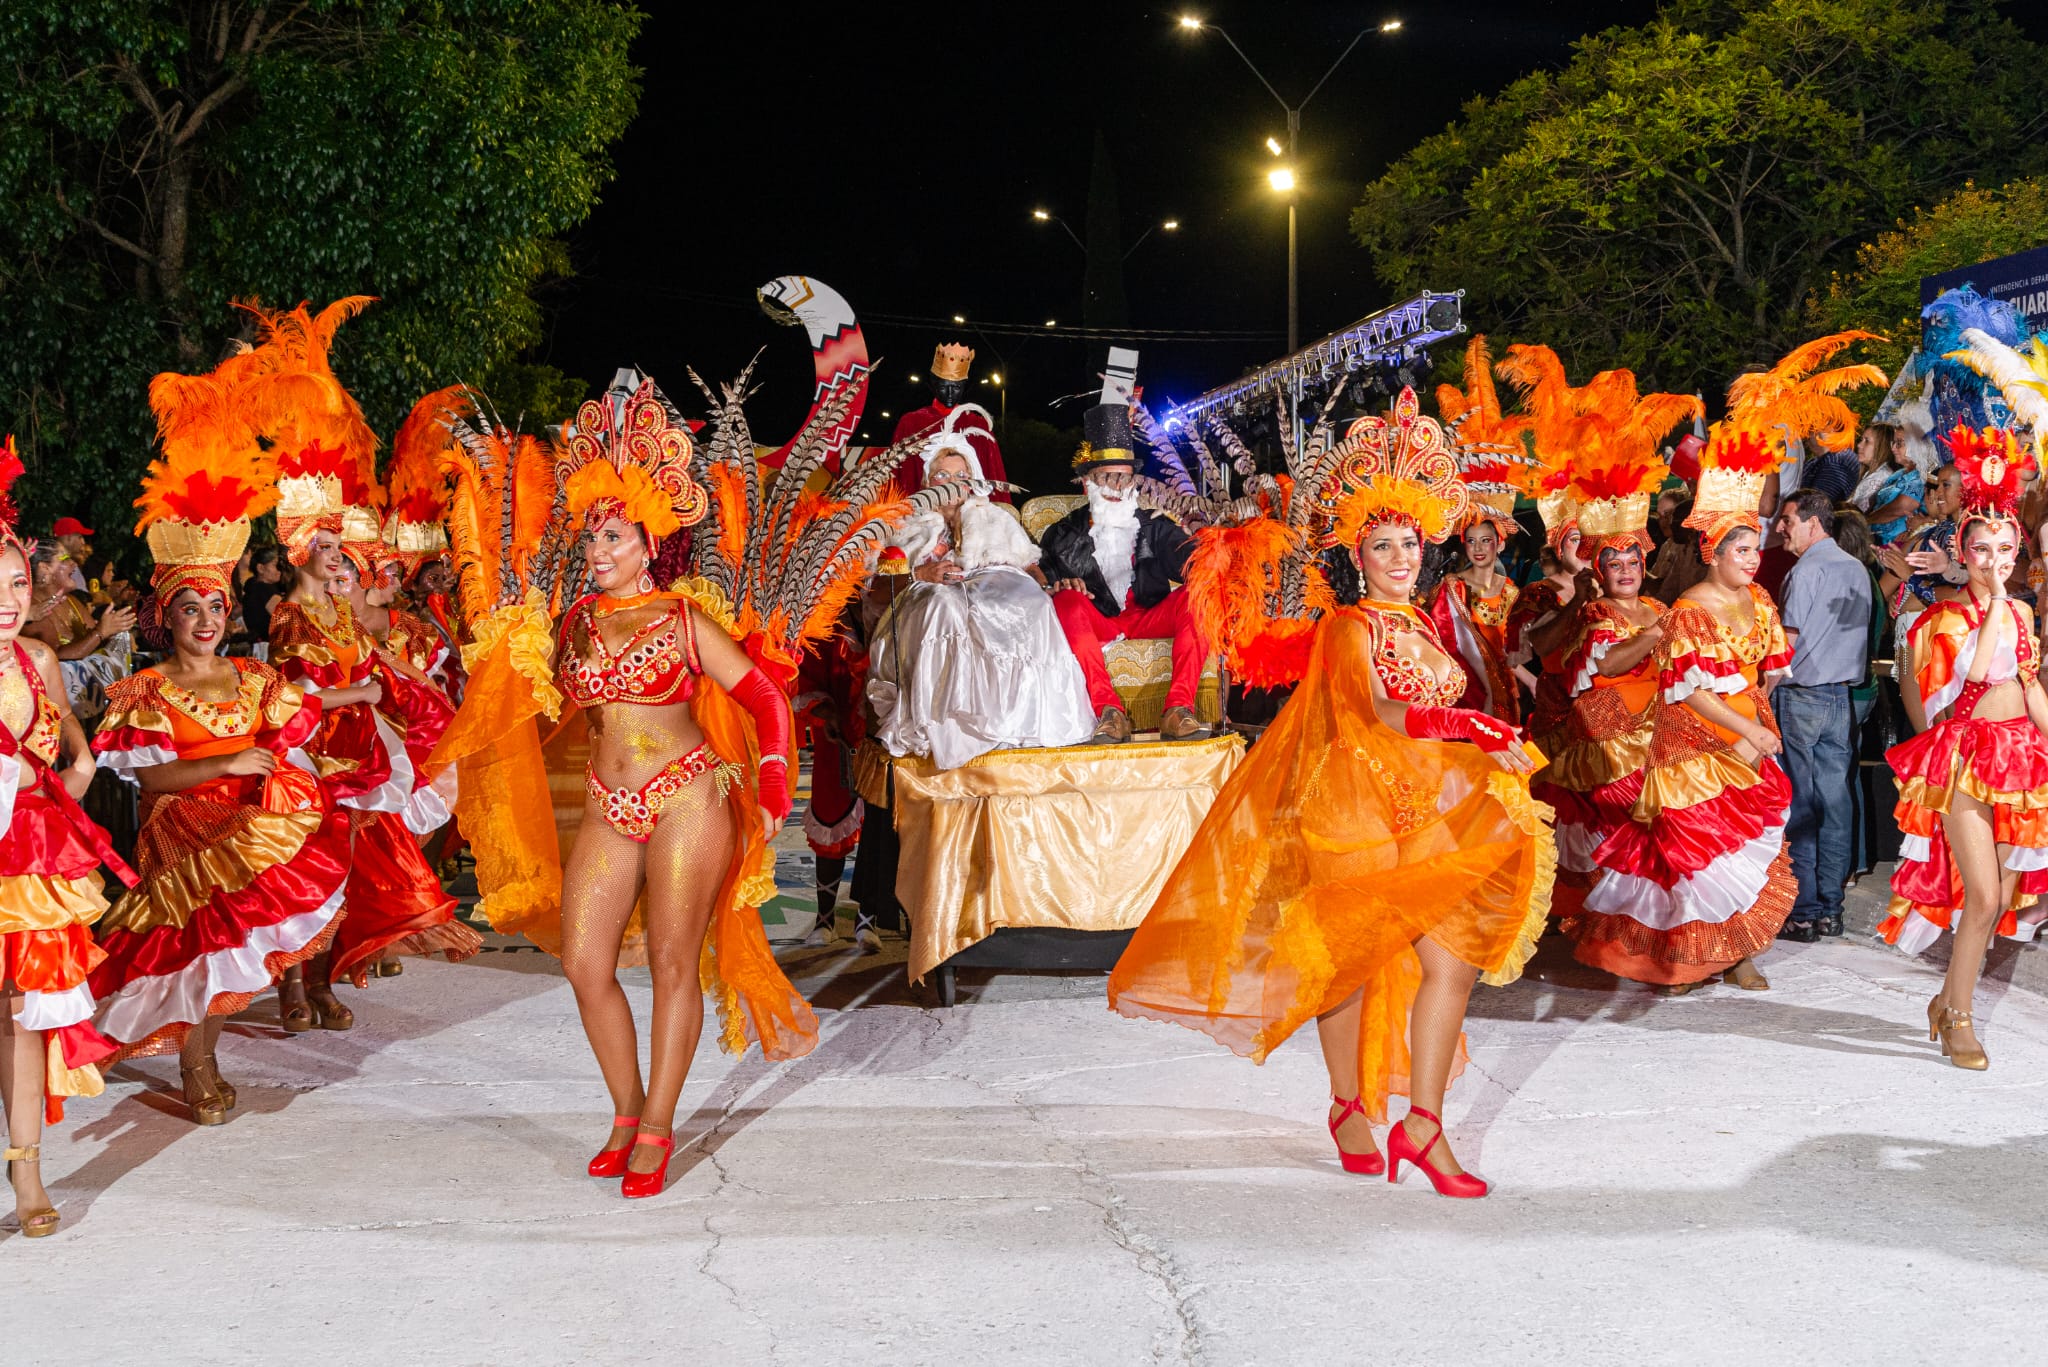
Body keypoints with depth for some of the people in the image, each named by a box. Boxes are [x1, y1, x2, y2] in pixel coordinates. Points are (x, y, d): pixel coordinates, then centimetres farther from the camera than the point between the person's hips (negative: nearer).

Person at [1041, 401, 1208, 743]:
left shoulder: (1154, 526, 20)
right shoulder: (1064, 534, 19)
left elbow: (1184, 555, 0)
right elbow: (1039, 573, 5)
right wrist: (1060, 583, -19)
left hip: (1148, 620, 1)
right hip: (1095, 624, -1)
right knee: (1068, 602, -33)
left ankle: (1178, 709, -37)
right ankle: (1109, 712, -42)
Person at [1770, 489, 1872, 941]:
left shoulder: (1807, 570, -11)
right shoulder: (1857, 569, 12)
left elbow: (1788, 644, -13)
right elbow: (1858, 634, 17)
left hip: (1801, 696, -7)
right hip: (1842, 697, 7)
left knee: (1799, 805, -3)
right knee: (1835, 802, 7)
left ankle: (1803, 913, -2)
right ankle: (1830, 910, 9)